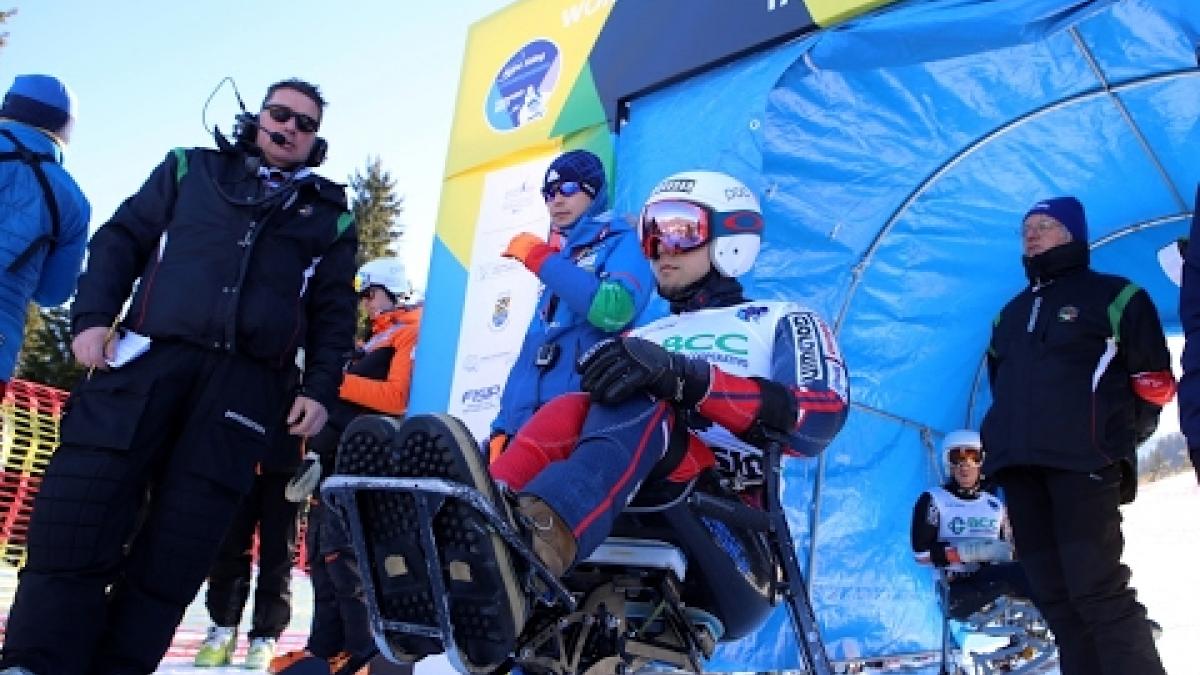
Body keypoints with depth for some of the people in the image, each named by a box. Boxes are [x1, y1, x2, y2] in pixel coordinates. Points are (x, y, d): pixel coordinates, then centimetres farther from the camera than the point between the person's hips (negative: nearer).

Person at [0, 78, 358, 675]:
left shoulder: (329, 213, 19)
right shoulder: (192, 170, 20)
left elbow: (334, 312, 16)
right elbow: (121, 239, 16)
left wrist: (319, 389, 4)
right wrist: (92, 316, 0)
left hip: (244, 385, 0)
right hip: (148, 361, 0)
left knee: (174, 555, -3)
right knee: (72, 525, -9)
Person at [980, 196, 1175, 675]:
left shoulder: (1113, 296, 9)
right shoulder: (1010, 314, 26)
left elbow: (1154, 379, 5)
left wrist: (1122, 436, -2)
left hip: (1084, 463, -6)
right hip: (1018, 466, 6)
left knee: (1097, 590, -14)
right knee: (1053, 595, 4)